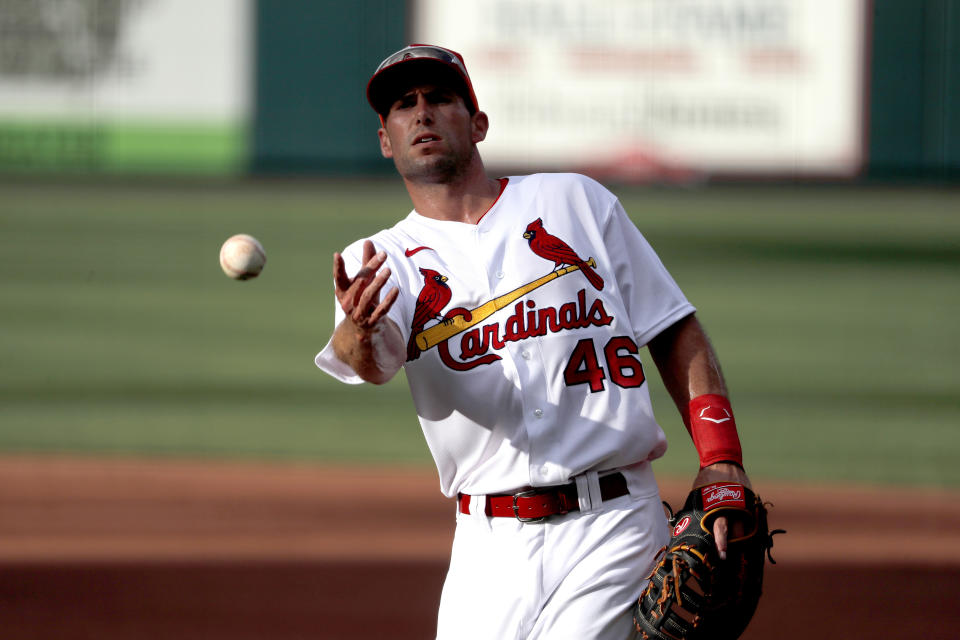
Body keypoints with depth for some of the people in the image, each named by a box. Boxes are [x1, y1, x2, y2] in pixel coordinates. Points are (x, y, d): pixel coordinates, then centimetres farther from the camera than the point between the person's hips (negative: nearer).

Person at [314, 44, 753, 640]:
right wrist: (358, 332, -42)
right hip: (490, 545, 2)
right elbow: (377, 358, -17)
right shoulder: (376, 263, 7)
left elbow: (675, 332, 9)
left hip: (610, 526, -2)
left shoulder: (575, 201, 10)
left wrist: (721, 463, -4)